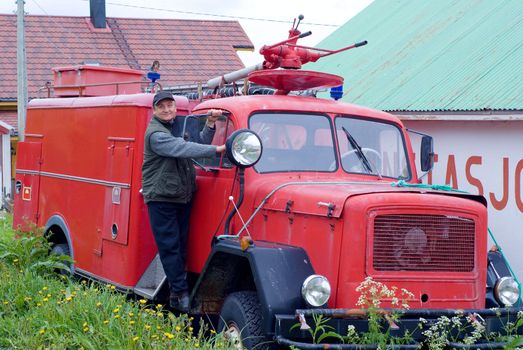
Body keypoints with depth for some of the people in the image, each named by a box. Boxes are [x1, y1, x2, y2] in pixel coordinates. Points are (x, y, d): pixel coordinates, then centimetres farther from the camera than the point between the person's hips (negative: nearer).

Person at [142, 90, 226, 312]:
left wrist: (210, 125, -5)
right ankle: (181, 294, -7)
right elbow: (184, 149, -26)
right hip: (161, 198, -8)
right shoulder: (155, 134, -14)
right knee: (170, 247, -7)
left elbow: (198, 145, 10)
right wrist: (217, 149, -29)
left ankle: (176, 292, 13)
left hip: (182, 197, 8)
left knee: (180, 245, 8)